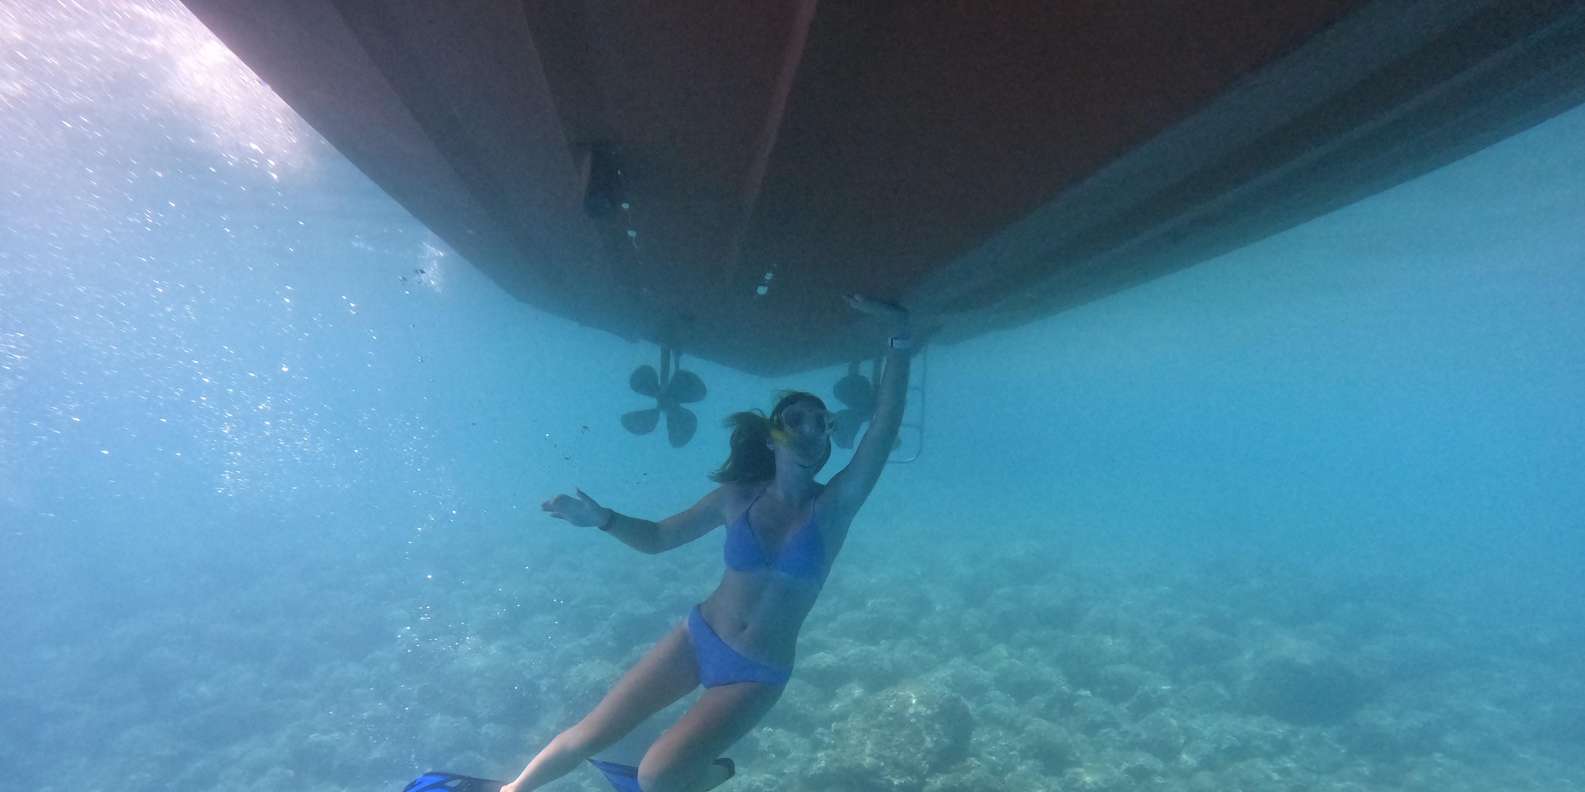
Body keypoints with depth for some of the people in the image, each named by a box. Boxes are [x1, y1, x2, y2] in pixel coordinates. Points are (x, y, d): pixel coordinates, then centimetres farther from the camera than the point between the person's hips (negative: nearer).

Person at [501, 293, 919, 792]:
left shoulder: (834, 506, -12)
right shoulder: (738, 496, -6)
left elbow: (885, 424, -24)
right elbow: (658, 537, 4)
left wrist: (900, 336, -30)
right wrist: (602, 519, -13)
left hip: (758, 674, -2)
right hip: (699, 637, 2)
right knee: (589, 737, 5)